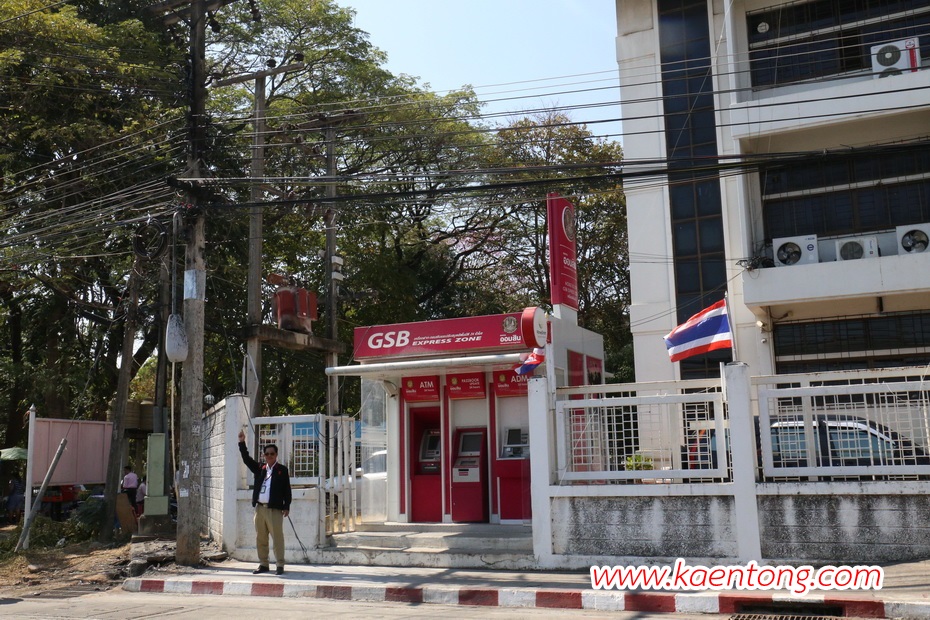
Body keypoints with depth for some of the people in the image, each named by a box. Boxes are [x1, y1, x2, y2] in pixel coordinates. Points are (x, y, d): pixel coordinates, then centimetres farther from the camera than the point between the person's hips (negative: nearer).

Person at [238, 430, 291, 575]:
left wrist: (287, 506, -6)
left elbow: (287, 489, 0)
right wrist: (242, 443, 3)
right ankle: (263, 564, 18)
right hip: (259, 508, 5)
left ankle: (279, 565, 1)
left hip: (275, 509, -5)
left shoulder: (282, 470, 2)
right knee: (260, 539, 9)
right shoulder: (259, 469, 14)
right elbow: (247, 459, 12)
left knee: (277, 538, -4)